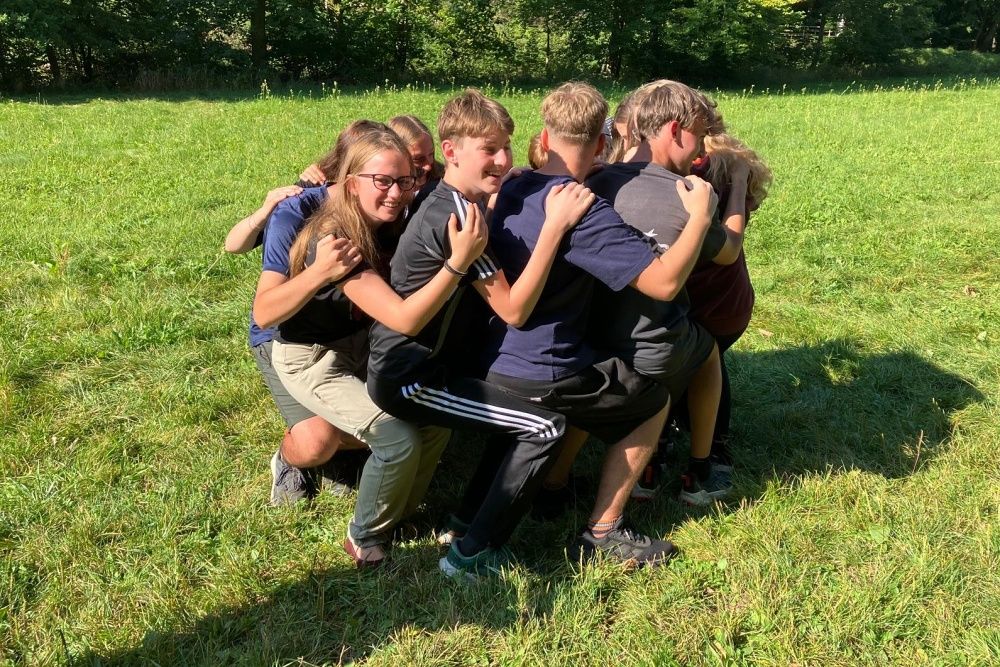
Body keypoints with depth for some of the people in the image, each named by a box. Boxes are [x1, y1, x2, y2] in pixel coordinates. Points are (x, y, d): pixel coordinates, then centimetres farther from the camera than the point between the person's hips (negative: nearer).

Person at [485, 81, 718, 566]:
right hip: (542, 378, -8)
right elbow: (664, 282, -25)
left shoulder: (512, 190, 4)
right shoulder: (585, 211, -20)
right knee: (652, 404, 14)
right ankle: (602, 533, 13)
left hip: (490, 363, 8)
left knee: (592, 379, 34)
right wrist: (700, 216, -12)